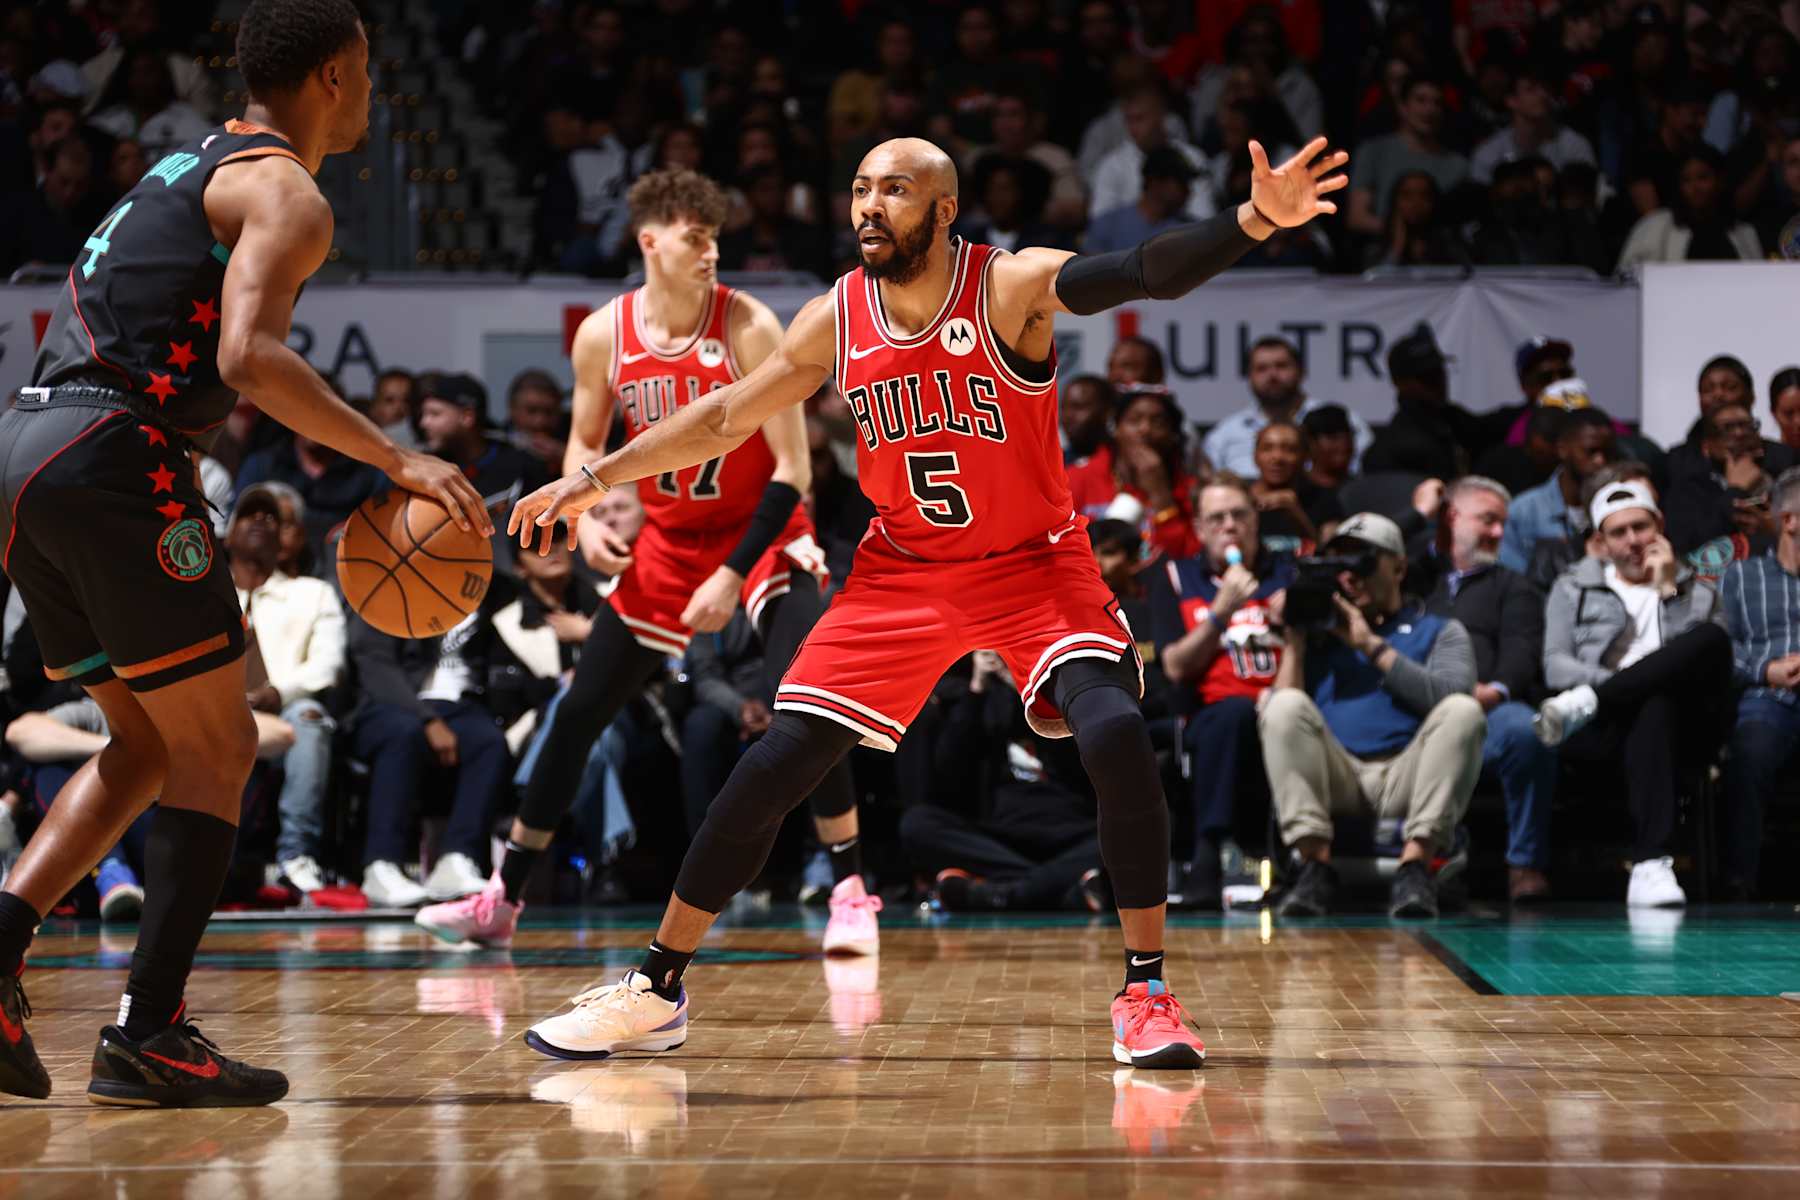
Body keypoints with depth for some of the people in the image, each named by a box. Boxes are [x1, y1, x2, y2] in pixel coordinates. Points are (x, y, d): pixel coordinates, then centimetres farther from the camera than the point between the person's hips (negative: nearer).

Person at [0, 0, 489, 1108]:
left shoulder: (191, 168, 25)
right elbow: (248, 357, -20)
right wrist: (398, 461, -19)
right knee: (217, 747, -1)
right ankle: (148, 1034, -6)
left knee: (152, 743, 17)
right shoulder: (285, 193, -4)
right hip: (113, 453, -9)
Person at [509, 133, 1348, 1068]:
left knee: (1116, 737, -27)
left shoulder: (1013, 286, -19)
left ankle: (1145, 993, -11)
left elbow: (1148, 271, -36)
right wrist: (595, 479, 7)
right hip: (904, 571, 3)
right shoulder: (835, 320, -6)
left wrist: (1252, 220, -54)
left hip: (1033, 563, -3)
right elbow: (725, 418, 8)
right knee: (774, 765, -2)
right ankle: (656, 994, 12)